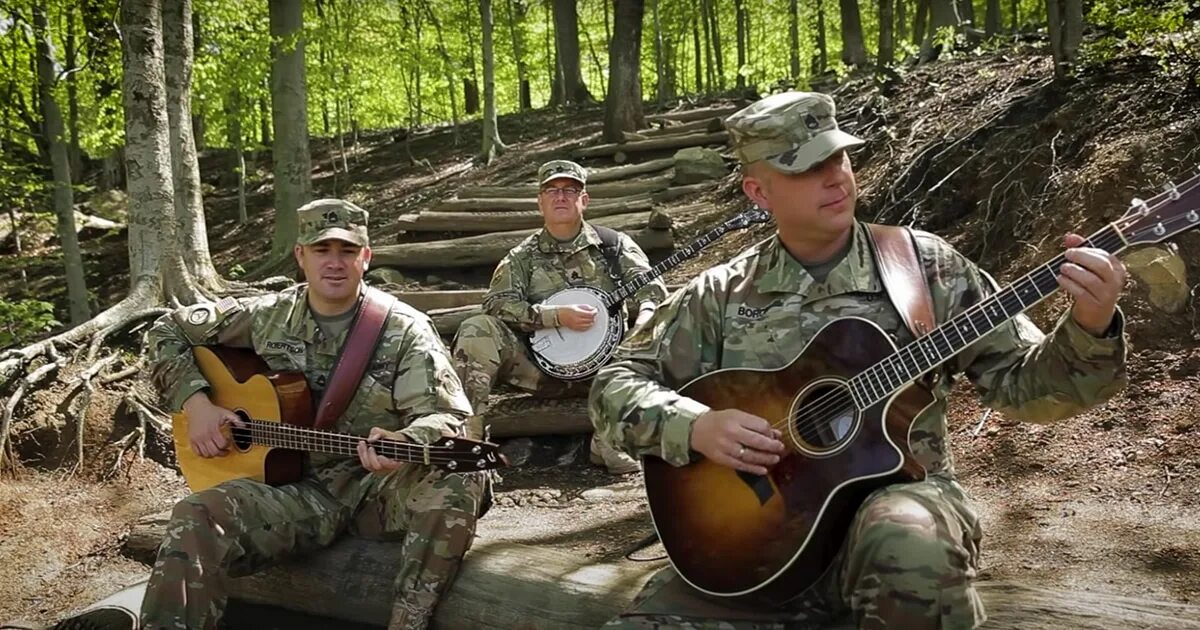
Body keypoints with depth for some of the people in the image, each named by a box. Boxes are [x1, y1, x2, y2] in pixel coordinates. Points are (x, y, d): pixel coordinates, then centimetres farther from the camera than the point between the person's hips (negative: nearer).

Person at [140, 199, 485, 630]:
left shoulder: (404, 330, -2)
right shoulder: (266, 317, 6)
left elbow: (447, 416, -10)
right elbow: (169, 333, 16)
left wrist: (405, 443, -34)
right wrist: (196, 403, 0)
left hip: (381, 485, -1)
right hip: (296, 486, 1)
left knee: (460, 480, -32)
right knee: (195, 519, -28)